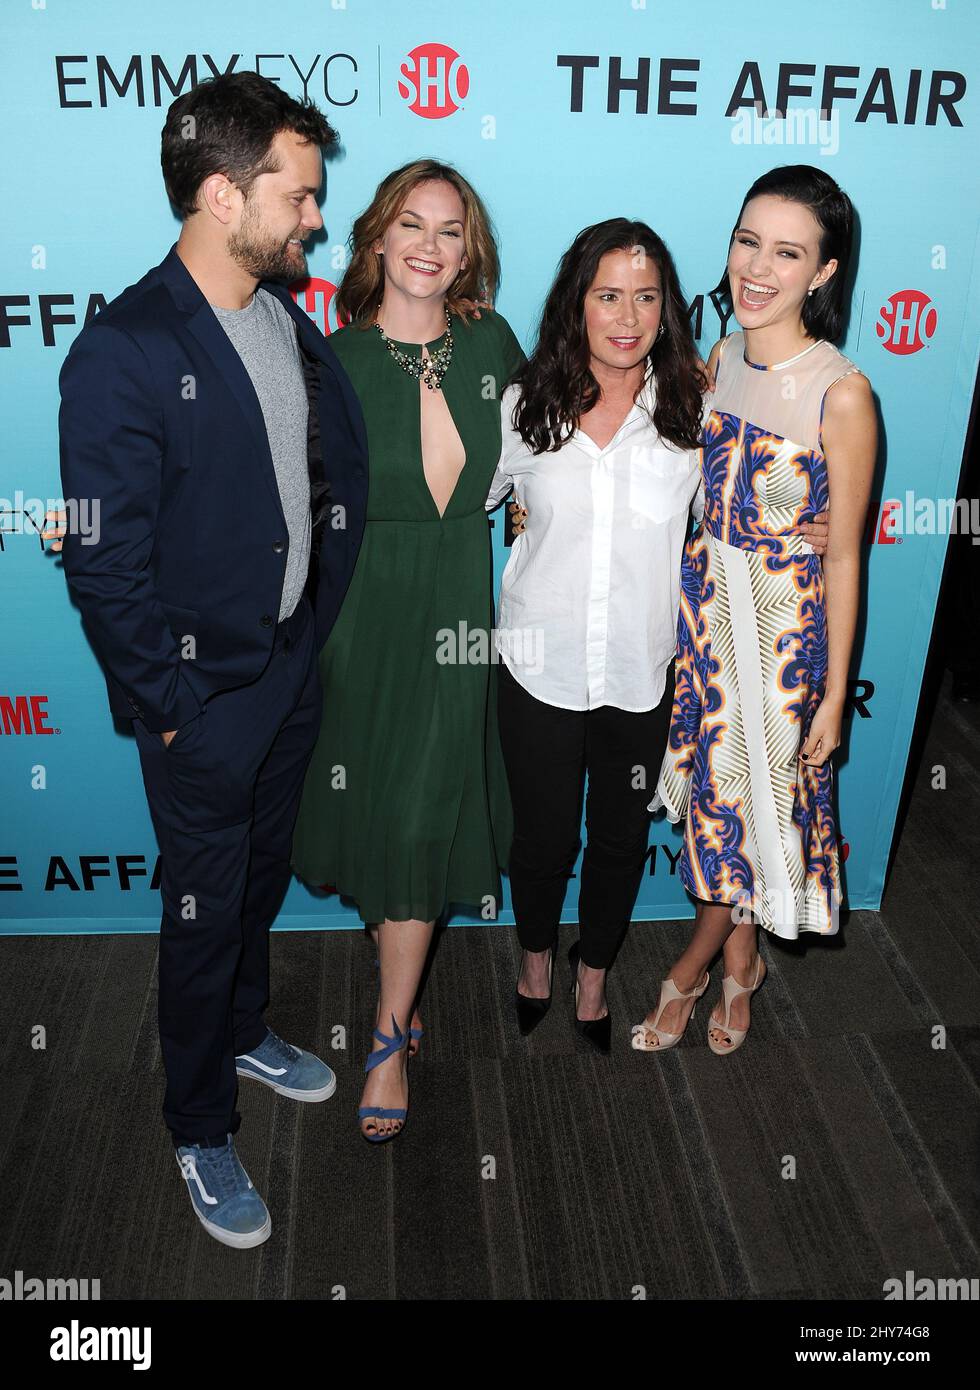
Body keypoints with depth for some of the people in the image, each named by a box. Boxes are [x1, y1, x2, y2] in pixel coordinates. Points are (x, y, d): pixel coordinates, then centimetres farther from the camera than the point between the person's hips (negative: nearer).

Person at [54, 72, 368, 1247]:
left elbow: (342, 468, 11)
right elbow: (103, 563, -19)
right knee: (203, 915, 10)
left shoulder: (290, 321, 2)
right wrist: (167, 704, -14)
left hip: (294, 667, 6)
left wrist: (321, 616, 7)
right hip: (205, 696, -6)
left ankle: (244, 1033, 50)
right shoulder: (122, 354, -20)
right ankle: (201, 1133, 32)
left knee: (261, 876, 24)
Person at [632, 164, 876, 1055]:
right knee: (715, 779, 16)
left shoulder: (841, 394, -18)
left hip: (787, 621, -5)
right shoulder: (719, 360, -1)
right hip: (705, 605, 5)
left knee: (763, 792, 11)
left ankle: (706, 957, 34)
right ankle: (734, 957, 37)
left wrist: (835, 696, -10)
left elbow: (843, 555, -14)